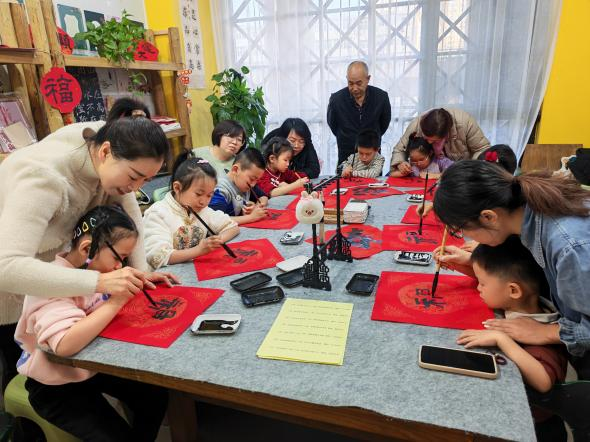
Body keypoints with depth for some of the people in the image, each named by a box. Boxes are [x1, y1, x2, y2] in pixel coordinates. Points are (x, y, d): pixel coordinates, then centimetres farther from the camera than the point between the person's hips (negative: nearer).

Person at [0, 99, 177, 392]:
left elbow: (128, 211, -12)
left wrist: (140, 269, -20)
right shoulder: (44, 176, -40)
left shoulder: (104, 139, -21)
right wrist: (99, 281, -54)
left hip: (47, 263, 6)